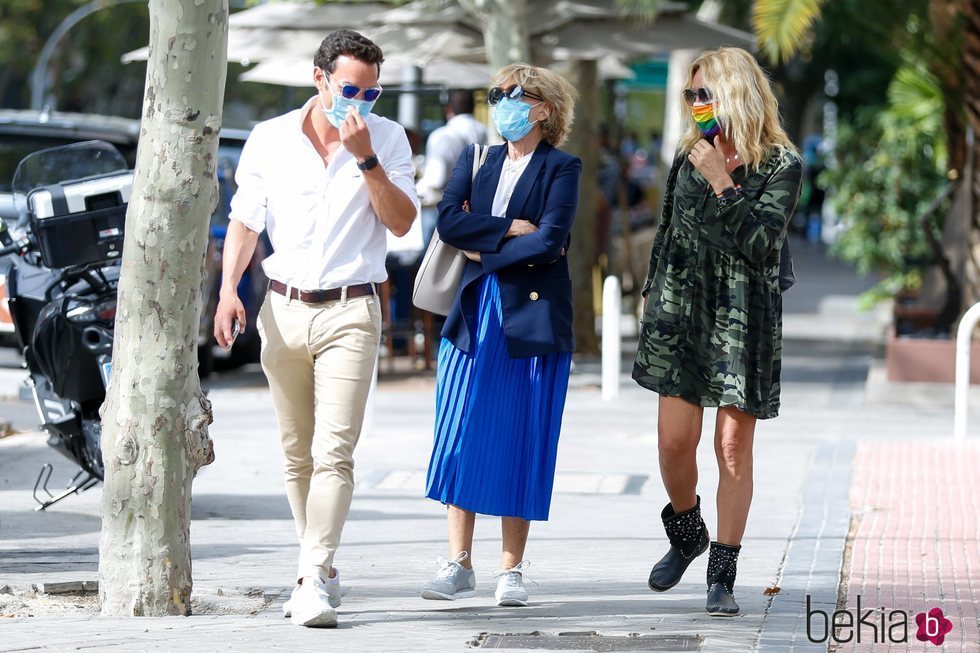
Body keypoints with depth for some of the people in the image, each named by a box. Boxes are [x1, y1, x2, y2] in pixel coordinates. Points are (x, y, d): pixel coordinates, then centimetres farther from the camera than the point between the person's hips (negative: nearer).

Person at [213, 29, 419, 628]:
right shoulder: (269, 140, 5)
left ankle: (313, 581, -17)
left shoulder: (387, 138, 1)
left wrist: (365, 158, -16)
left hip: (351, 313, -3)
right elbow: (245, 220, 9)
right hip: (284, 309, 3)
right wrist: (229, 287, -4)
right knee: (297, 454, 8)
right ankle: (324, 572, 19)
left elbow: (401, 222, -6)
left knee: (333, 451, -14)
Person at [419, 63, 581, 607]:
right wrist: (511, 229, -10)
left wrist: (483, 251, -6)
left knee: (521, 442, -1)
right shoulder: (476, 161, 14)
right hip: (475, 315, 4)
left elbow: (550, 240, -13)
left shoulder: (562, 169, 1)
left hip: (532, 318, -4)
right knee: (462, 437, -1)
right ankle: (458, 564, 3)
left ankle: (511, 569, 4)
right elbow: (449, 220, -1)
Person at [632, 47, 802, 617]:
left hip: (743, 314, -4)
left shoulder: (781, 164, -4)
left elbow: (759, 242, -14)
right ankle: (686, 534, 26)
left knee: (734, 447, -3)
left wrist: (720, 181, -17)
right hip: (683, 311, 4)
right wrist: (653, 292, 19)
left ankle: (723, 575, 4)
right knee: (674, 438, -2)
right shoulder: (689, 155, 10)